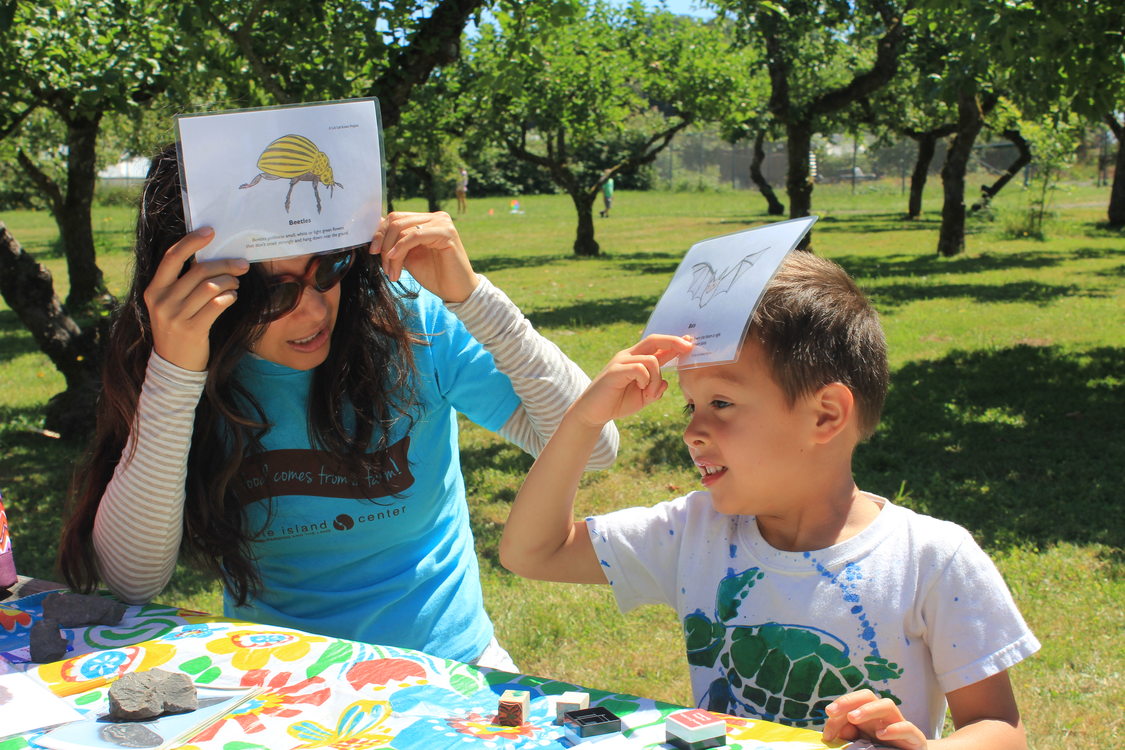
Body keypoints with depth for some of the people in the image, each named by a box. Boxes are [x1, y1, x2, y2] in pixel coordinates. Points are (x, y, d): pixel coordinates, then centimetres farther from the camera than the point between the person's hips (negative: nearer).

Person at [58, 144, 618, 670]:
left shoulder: (410, 319, -10)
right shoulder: (205, 376, -9)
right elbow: (131, 579, -18)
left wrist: (469, 295, -22)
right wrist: (174, 373, -27)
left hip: (445, 663, 0)